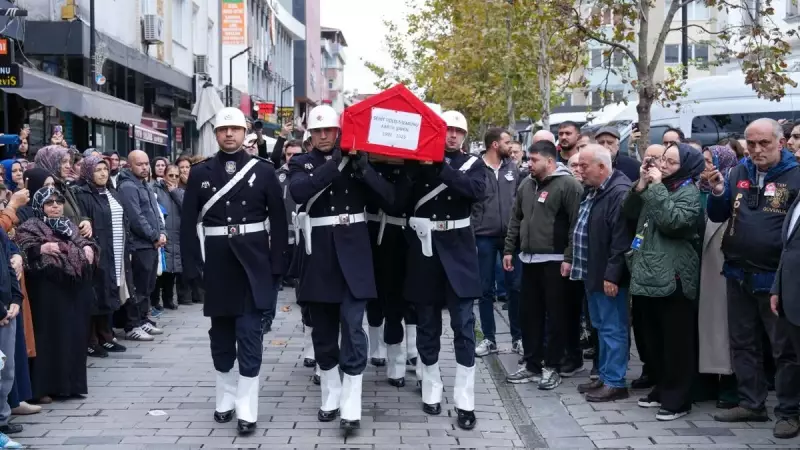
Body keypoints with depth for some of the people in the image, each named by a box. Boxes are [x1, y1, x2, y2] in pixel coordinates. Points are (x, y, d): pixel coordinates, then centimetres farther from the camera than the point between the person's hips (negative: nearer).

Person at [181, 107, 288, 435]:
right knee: (221, 333, 12)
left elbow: (278, 220, 1)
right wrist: (192, 266, -4)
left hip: (253, 262, -2)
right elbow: (189, 222, 3)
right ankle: (225, 400, 26)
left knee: (249, 334, -4)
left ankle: (247, 410, -1)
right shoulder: (200, 173, 4)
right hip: (216, 262, 2)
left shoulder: (263, 171, 1)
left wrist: (277, 265, -5)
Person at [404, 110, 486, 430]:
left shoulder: (473, 163, 3)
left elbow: (477, 190, -18)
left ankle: (465, 401, 1)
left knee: (463, 324, -3)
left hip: (457, 247, -1)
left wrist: (441, 167, -22)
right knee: (427, 323, 9)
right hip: (424, 247, 1)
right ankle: (431, 390, 23)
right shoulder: (418, 161, 2)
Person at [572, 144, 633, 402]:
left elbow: (621, 239, -23)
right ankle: (605, 376, 25)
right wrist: (576, 263, 20)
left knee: (613, 329, -3)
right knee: (601, 327, 16)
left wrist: (612, 275, -24)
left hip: (608, 276, -10)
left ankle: (615, 383, 3)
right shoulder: (592, 191, 14)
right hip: (593, 273, 10)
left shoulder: (620, 192, -18)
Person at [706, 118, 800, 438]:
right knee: (743, 343, 15)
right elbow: (718, 216, 9)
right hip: (739, 275, 6)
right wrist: (718, 193, -11)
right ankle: (751, 404, 27)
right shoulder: (738, 174, 6)